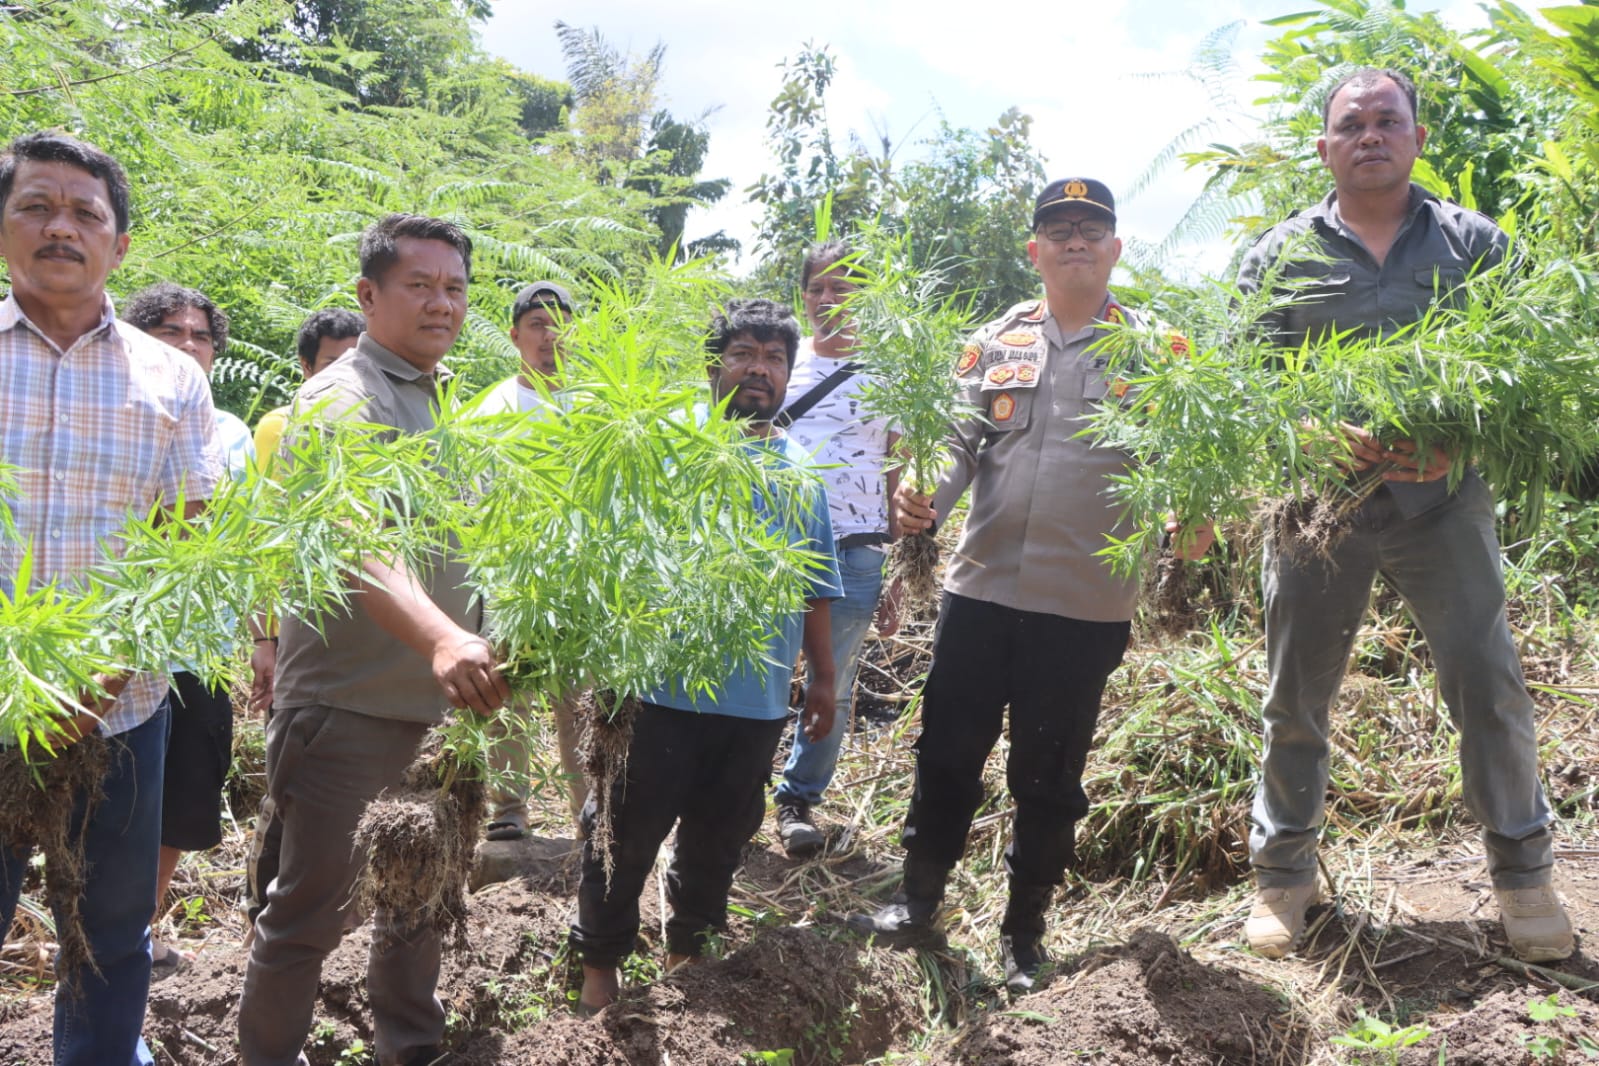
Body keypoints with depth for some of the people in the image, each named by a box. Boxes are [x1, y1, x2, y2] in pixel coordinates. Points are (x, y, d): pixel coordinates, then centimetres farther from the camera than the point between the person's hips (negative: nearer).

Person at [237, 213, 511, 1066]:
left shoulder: (448, 401, 12)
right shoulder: (345, 400, -15)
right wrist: (440, 637, -47)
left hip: (438, 705, 8)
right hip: (345, 708, -8)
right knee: (309, 910, 3)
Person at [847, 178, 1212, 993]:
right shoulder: (996, 343, 10)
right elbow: (957, 441, 9)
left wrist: (1189, 523, -19)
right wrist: (923, 498, -10)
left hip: (1086, 604, -2)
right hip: (980, 587, 2)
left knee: (1048, 775, 9)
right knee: (946, 751, 7)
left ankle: (1024, 933, 25)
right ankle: (918, 902, 25)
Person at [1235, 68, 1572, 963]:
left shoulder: (1474, 243, 7)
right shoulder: (1282, 255, 5)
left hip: (1442, 498, 0)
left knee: (1491, 686, -1)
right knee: (1297, 695, 7)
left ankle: (1523, 872, 18)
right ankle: (1284, 877, 22)